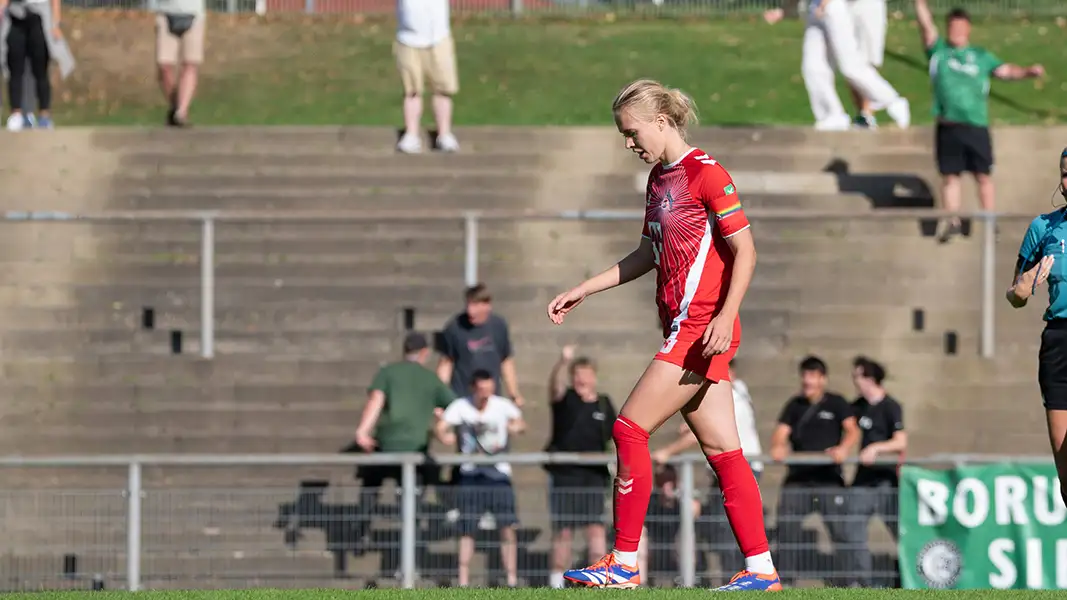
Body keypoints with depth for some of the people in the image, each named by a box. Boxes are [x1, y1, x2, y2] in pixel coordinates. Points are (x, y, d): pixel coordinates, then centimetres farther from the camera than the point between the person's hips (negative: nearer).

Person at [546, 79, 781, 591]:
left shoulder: (705, 173, -11)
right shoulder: (659, 178, 17)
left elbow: (744, 250, -13)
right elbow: (647, 256, 26)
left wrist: (724, 317, -22)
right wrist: (582, 292, 25)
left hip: (703, 329, -9)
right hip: (684, 331, 9)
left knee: (630, 429, -9)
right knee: (721, 449, 6)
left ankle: (624, 564, -5)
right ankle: (762, 570, 5)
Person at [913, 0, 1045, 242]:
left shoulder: (981, 56, 13)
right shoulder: (938, 51, 10)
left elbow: (1005, 70, 8)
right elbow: (926, 24, 1)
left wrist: (1028, 71, -9)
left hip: (976, 126, 0)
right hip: (948, 128, 0)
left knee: (983, 176, 3)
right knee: (950, 176, 2)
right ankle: (952, 223, 8)